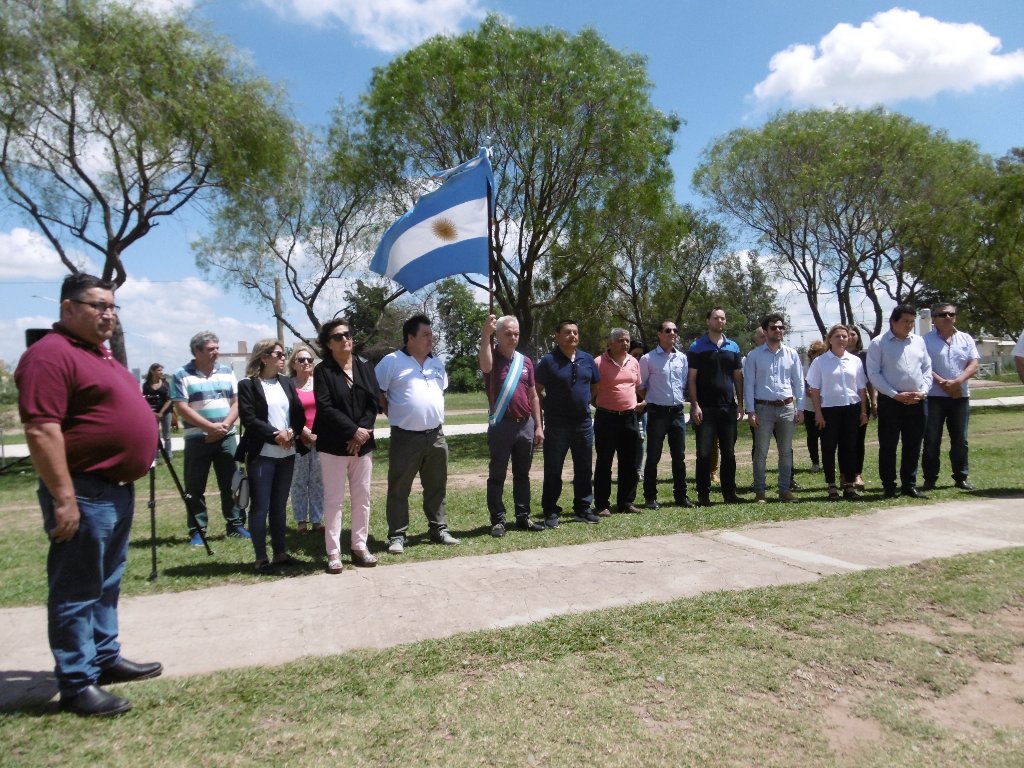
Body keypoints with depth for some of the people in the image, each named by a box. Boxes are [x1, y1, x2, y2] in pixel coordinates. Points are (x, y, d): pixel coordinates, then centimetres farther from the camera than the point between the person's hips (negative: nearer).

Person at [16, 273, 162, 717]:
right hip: (85, 494, -10)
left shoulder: (100, 355, 16)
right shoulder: (51, 354, -16)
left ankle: (105, 658, 31)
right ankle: (76, 684, 11)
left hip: (118, 490, 10)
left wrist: (131, 476, 22)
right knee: (77, 591, 1)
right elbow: (41, 431, -23)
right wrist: (63, 498, -24)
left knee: (107, 585, 19)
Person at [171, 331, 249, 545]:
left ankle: (235, 525, 18)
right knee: (195, 487, 3)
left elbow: (236, 402, 6)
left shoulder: (227, 372, 8)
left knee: (231, 484, 8)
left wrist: (225, 425, -10)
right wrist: (210, 427, -16)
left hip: (227, 437, 3)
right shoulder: (182, 375, -4)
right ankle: (197, 531, 12)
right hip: (197, 438, -3)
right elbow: (182, 408, -10)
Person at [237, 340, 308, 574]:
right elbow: (249, 419, -13)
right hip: (261, 455, -5)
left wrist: (291, 432, -11)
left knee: (280, 505, 13)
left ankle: (280, 553, 21)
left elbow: (299, 414, 7)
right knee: (261, 507, 1)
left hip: (287, 453, 5)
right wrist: (275, 435, -17)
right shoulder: (247, 385, -4)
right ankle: (261, 558, 9)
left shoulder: (287, 383, 12)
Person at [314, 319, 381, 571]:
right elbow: (325, 408, -13)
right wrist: (353, 430, -17)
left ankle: (360, 546, 19)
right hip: (334, 445, -4)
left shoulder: (365, 367, 8)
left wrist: (362, 433, -11)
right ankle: (333, 552, 8)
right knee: (334, 499, 1)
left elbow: (374, 402, 1)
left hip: (363, 443, 4)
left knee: (362, 497, 8)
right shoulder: (323, 371, -4)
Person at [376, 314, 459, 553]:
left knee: (436, 488, 14)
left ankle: (439, 530, 25)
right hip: (405, 437, -5)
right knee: (399, 489, 2)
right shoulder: (392, 361, -7)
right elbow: (376, 393, -6)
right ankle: (397, 536, 11)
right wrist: (395, 415, -3)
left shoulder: (437, 363, 12)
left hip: (436, 436, 6)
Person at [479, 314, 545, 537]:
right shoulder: (492, 358, -4)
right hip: (501, 425, -5)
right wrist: (486, 335, -36)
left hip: (525, 425, 5)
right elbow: (485, 366, -32)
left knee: (522, 475, 13)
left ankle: (523, 517, 23)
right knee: (497, 476, 2)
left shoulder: (525, 361, 9)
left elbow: (533, 396, 12)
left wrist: (538, 426, 8)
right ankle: (498, 521, 10)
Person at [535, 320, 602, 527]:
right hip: (556, 424, -4)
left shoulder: (587, 359, 7)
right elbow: (537, 391, -3)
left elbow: (595, 386, 18)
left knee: (584, 469, 12)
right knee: (553, 470, 3)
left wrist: (585, 401, 8)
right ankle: (551, 512, 11)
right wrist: (551, 406, -6)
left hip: (583, 423, 4)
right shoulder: (548, 361, -6)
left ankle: (583, 509, 24)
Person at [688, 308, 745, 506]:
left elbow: (738, 376, 13)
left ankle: (729, 492, 18)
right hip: (705, 408, -4)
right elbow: (691, 378, -4)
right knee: (704, 453, -1)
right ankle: (703, 495, 6)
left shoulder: (733, 347, 11)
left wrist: (740, 404, 7)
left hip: (728, 407, 4)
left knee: (729, 453, 9)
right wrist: (695, 405, -12)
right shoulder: (697, 347, 0)